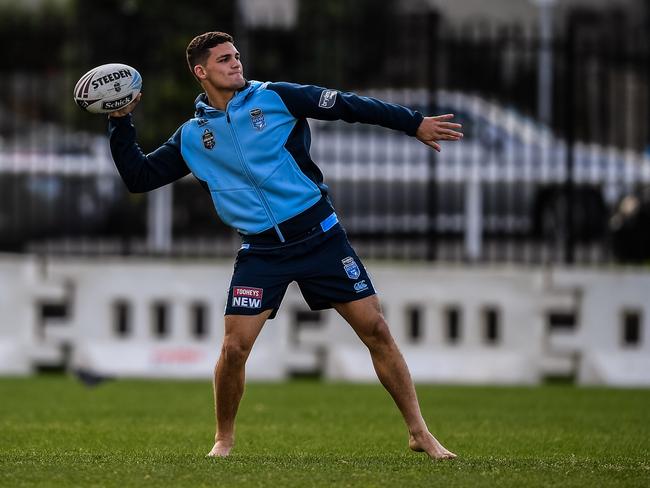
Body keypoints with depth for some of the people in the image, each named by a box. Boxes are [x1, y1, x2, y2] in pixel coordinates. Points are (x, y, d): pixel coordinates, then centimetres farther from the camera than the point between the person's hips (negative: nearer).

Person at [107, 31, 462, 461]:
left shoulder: (275, 98, 0)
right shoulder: (191, 138, 7)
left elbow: (348, 106, 0)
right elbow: (138, 176, 9)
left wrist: (413, 123, -3)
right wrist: (121, 122, -1)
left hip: (320, 233, -1)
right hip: (261, 252, 1)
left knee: (376, 330, -4)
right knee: (234, 348, -10)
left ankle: (419, 433, 5)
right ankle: (224, 440, 13)